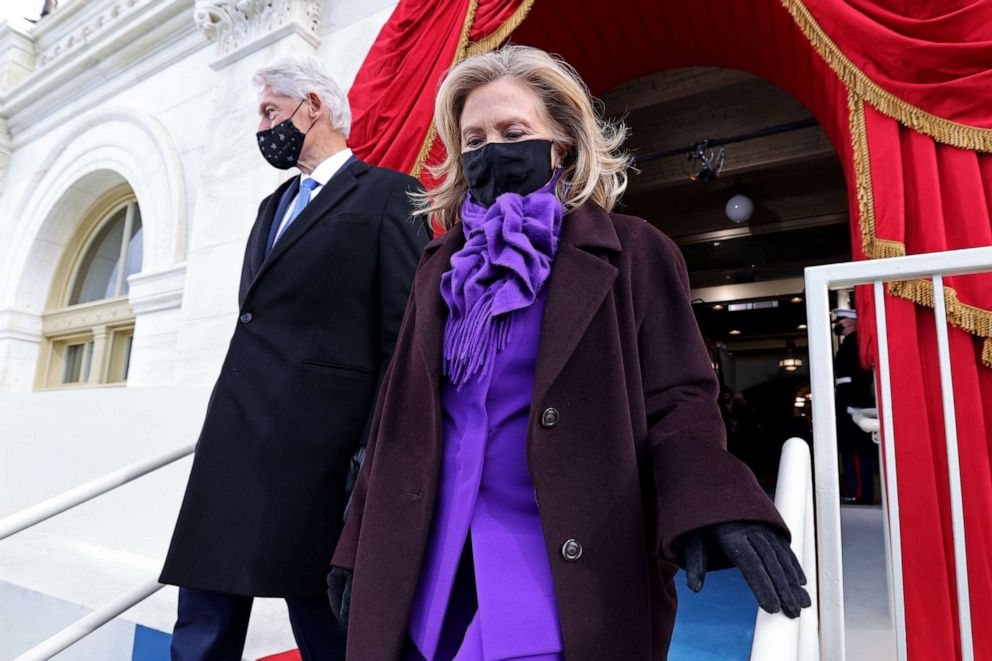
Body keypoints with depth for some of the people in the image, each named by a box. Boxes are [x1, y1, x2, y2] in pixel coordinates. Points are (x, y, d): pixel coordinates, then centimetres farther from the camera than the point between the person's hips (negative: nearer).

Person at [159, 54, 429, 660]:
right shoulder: (274, 205, 23)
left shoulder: (387, 194, -1)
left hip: (313, 446, -7)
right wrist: (224, 434, 18)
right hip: (234, 443, 8)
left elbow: (404, 336, -9)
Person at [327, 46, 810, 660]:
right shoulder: (443, 265, 9)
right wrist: (360, 548, 11)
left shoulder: (632, 253, -3)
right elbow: (403, 414, 11)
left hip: (567, 566, -3)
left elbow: (676, 399, -7)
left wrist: (709, 506, -27)